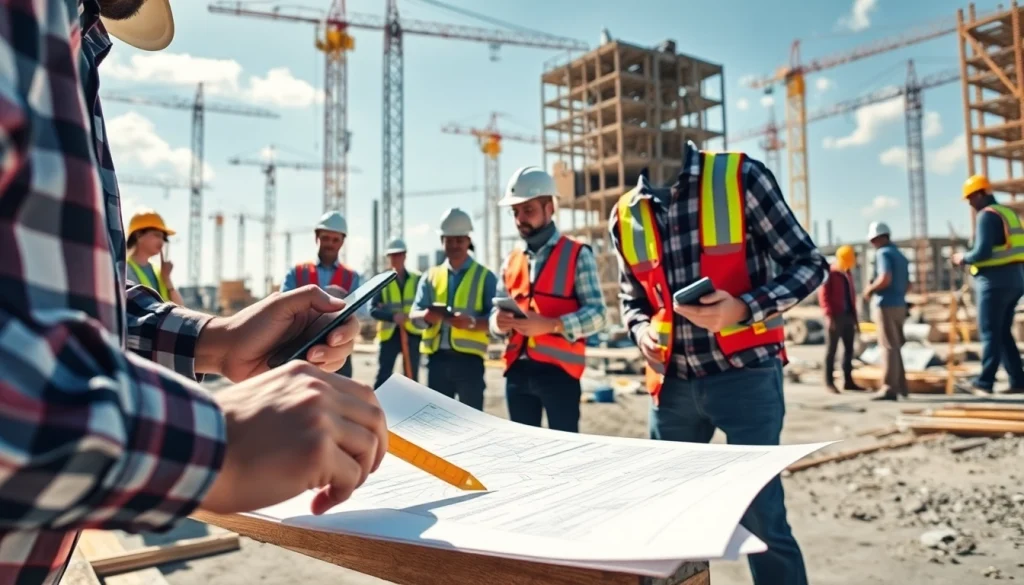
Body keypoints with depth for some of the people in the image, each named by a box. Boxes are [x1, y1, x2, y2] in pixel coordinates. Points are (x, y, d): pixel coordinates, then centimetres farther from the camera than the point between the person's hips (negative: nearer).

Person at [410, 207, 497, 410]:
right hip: (437, 358, 4)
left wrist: (472, 322, -26)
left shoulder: (485, 276, 3)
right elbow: (414, 315, 6)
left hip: (468, 358, -3)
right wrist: (426, 315, -18)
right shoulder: (430, 276, 14)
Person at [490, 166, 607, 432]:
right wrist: (498, 322, -10)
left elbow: (597, 314, -9)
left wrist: (550, 325, -23)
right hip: (517, 370, 5)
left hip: (559, 369, -5)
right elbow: (496, 312, 14)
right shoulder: (510, 261, 14)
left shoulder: (577, 255, -1)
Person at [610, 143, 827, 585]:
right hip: (672, 382, 4)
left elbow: (807, 263, -5)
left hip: (744, 373, -4)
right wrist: (641, 329, -6)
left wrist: (743, 307, -21)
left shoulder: (741, 177, -9)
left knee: (760, 515, -1)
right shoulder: (625, 215, 3)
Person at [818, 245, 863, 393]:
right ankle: (829, 382, 1)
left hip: (848, 316, 7)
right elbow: (823, 295, -13)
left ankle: (848, 381, 14)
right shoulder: (829, 273, -5)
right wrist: (829, 315, -21)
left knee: (849, 349, 7)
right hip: (835, 317, -7)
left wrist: (855, 317, 16)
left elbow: (852, 296, 20)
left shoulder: (848, 275, 17)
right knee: (832, 349, -3)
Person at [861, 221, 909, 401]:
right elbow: (906, 283, 21)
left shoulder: (883, 253, -10)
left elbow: (885, 279, -23)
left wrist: (869, 289, -9)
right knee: (895, 347, 15)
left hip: (886, 305, -8)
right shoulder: (900, 255, 17)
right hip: (899, 304, 8)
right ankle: (901, 386, 20)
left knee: (888, 347, -8)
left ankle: (889, 388, -7)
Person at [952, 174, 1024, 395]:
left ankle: (985, 382, -5)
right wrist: (970, 260, 18)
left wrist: (964, 258, 0)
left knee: (990, 333, -6)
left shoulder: (986, 215, -10)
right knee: (1003, 332, 13)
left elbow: (982, 252, -19)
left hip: (995, 280, -9)